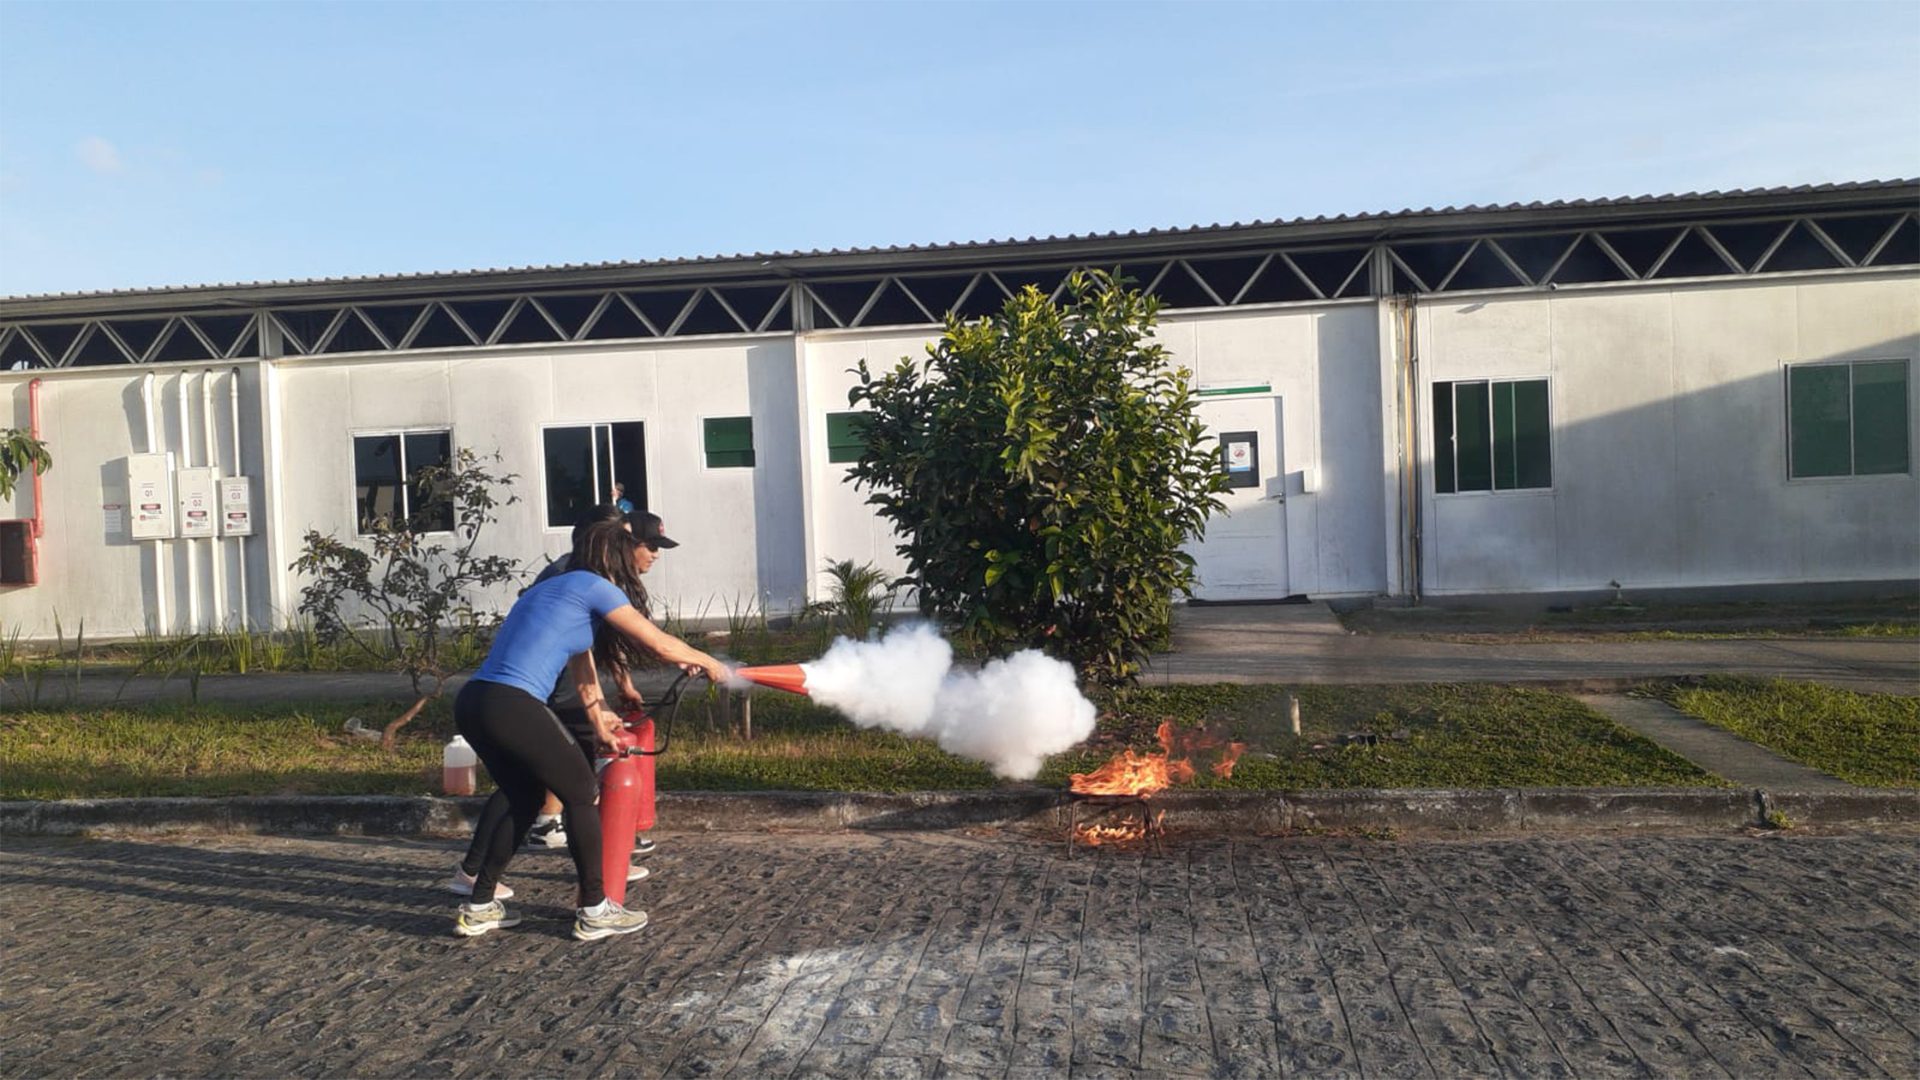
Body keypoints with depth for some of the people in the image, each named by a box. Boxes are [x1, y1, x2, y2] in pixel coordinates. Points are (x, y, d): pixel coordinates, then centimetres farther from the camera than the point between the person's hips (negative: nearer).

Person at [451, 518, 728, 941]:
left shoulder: (561, 588, 24)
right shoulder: (594, 588, -3)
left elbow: (582, 666, 34)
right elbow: (661, 644, -3)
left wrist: (599, 721, 43)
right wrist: (707, 662, 15)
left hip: (472, 704, 9)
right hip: (511, 707, -9)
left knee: (526, 799, 23)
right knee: (580, 792, 6)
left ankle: (478, 908, 28)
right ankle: (594, 911, 13)